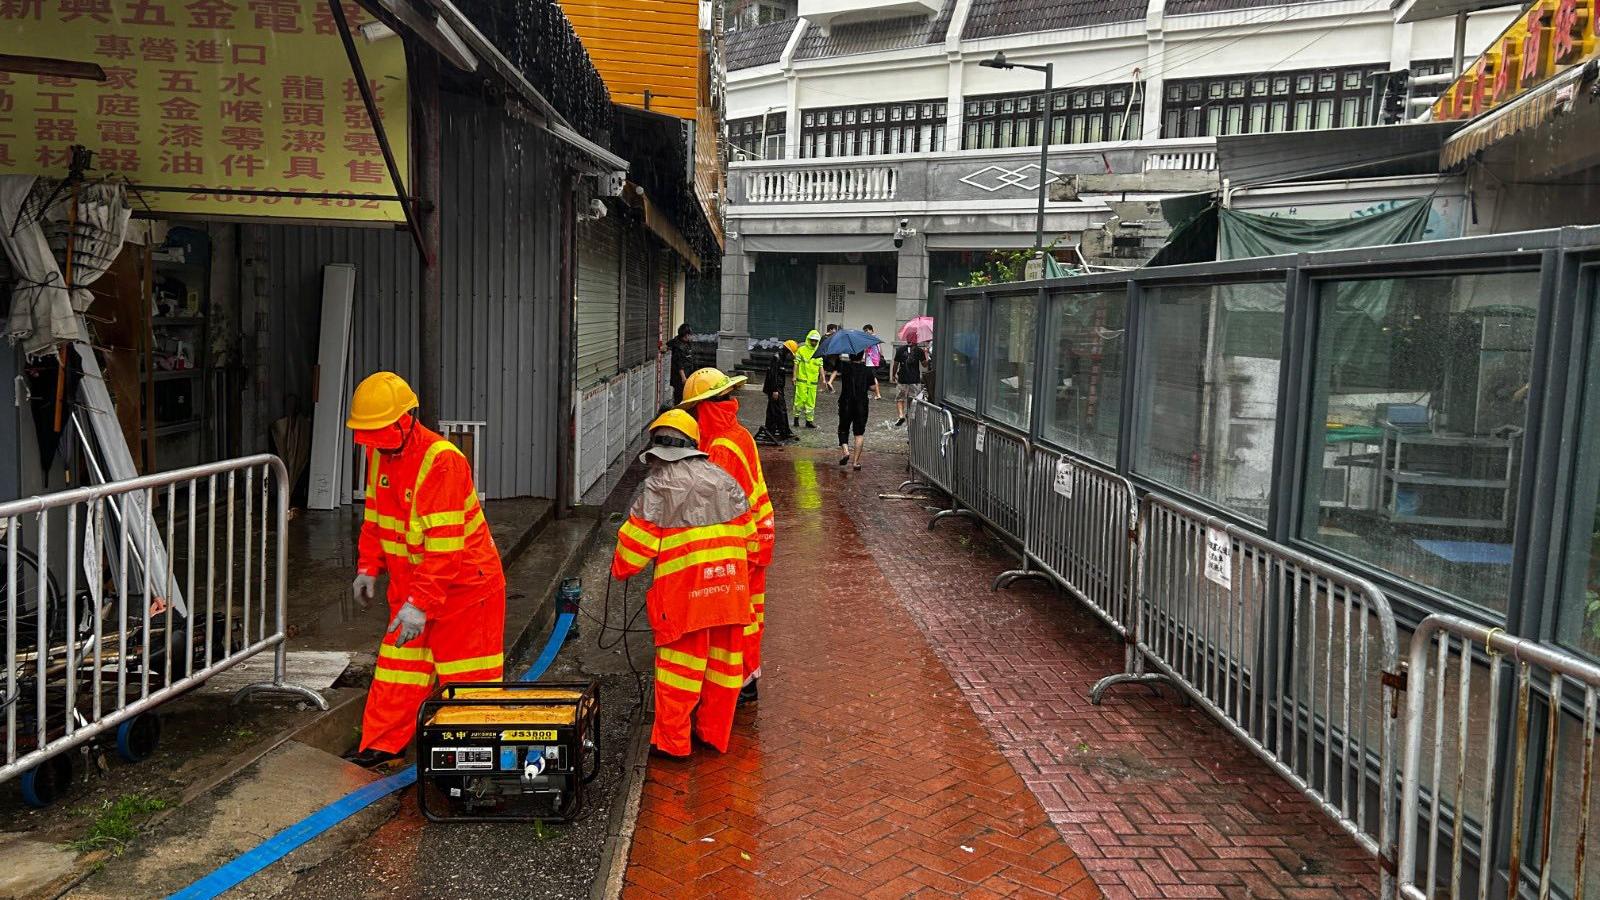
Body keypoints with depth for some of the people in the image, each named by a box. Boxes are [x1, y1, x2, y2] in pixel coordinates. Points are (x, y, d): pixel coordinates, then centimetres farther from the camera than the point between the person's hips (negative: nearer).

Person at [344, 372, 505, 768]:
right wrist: (368, 567, 9)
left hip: (463, 583, -7)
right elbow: (374, 516, 16)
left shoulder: (441, 460, -26)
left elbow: (444, 545, -29)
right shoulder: (379, 453, 1)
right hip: (410, 583, 8)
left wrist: (421, 603, -31)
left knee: (464, 676, 2)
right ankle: (382, 744, 27)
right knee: (396, 668, 14)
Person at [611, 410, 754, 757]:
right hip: (730, 586, 5)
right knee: (724, 660, 14)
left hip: (684, 588, -5)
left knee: (681, 662, 4)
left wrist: (620, 570, 14)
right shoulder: (724, 479, 12)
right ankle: (715, 734, 26)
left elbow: (636, 542, -5)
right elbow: (746, 533, 16)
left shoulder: (656, 486, -5)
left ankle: (673, 741, 13)